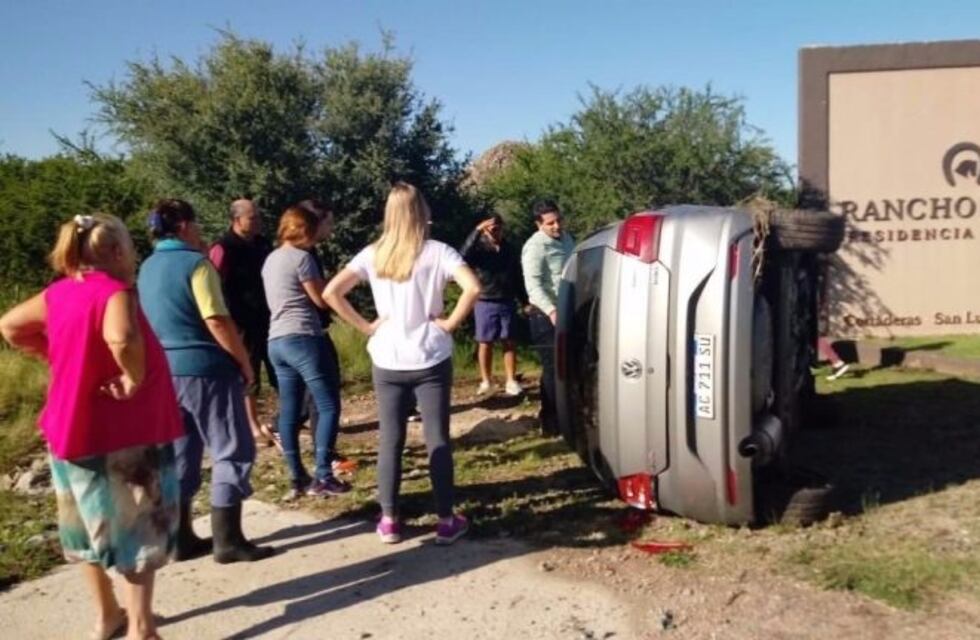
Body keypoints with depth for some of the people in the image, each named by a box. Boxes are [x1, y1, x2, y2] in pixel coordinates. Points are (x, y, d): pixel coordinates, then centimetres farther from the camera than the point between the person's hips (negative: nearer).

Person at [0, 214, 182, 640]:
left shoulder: (58, 294, 4)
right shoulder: (114, 291, -19)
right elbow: (121, 338, -40)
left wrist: (54, 356, 11)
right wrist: (134, 379, -24)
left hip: (71, 427, 8)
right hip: (122, 433, -8)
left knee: (93, 524, 20)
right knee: (138, 530, 4)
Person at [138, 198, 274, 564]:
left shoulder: (147, 269, 11)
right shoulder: (195, 263, -12)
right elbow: (217, 321, -19)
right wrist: (245, 363, -9)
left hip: (165, 371, 8)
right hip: (205, 369, -8)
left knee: (179, 455, 13)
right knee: (232, 451, 0)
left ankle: (181, 539, 19)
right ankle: (227, 540, 2)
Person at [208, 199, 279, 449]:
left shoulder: (262, 243, 11)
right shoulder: (223, 249, -12)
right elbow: (220, 290, -16)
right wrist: (235, 322, -18)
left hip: (268, 319, 7)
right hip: (244, 324, -7)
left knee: (281, 373, 9)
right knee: (248, 377, 3)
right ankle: (254, 427, 13)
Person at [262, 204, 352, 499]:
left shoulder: (270, 259, 17)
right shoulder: (301, 257, -9)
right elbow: (322, 299, -7)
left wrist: (323, 284, 21)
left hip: (277, 340, 9)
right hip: (302, 338, -9)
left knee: (289, 412, 8)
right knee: (328, 406, -5)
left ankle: (298, 478, 12)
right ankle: (322, 476, -8)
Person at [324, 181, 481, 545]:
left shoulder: (372, 255, 1)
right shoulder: (436, 252, -7)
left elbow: (331, 293, -5)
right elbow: (473, 288, -21)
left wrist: (365, 326, 0)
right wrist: (450, 323, -9)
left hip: (387, 362, 2)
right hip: (430, 360, -2)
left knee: (390, 440, 10)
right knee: (437, 439, 4)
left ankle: (389, 521, 16)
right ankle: (446, 521, 10)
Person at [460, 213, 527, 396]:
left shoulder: (509, 249, 8)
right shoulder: (479, 248, -3)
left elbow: (517, 277, 14)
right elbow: (464, 255, -26)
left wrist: (526, 301, 12)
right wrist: (477, 231, -30)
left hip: (507, 303, 3)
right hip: (485, 303, -3)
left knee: (508, 342, 3)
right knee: (485, 343, 4)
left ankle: (511, 381, 6)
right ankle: (486, 381, 13)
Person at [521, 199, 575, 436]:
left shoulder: (566, 239, 11)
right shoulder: (535, 247, -16)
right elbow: (533, 285, -25)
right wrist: (551, 310, -38)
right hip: (547, 316, -8)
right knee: (553, 369, -5)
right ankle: (551, 422, 3)